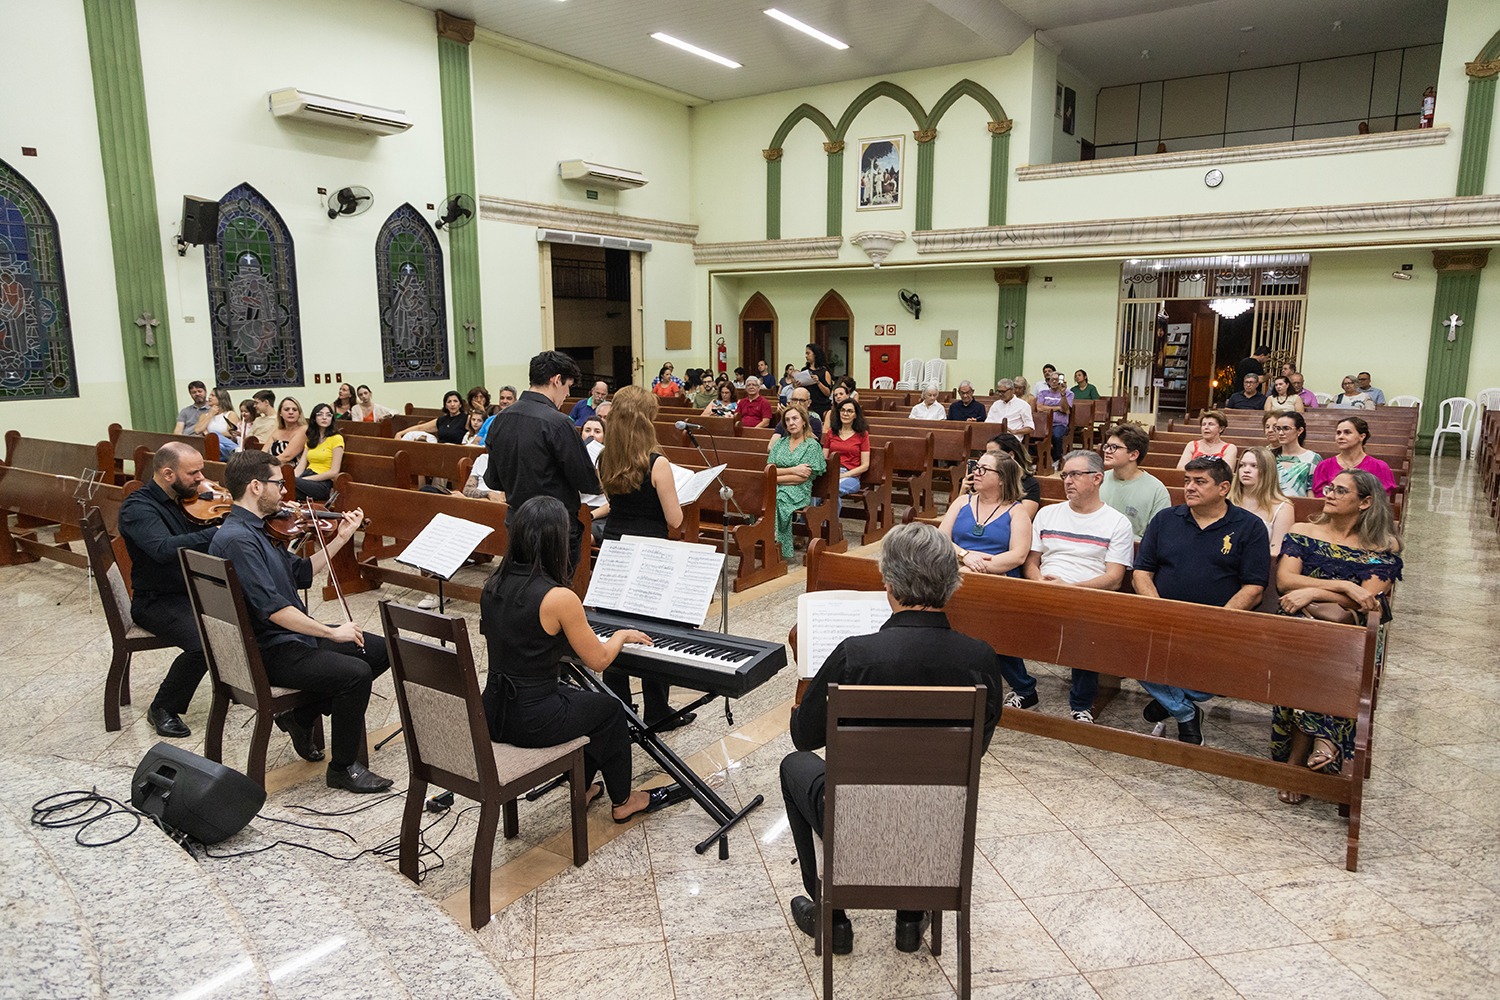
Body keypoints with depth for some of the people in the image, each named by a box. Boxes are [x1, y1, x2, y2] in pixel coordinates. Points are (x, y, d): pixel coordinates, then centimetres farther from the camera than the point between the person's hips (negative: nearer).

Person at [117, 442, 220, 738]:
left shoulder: (190, 499, 7)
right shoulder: (137, 508, -15)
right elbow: (164, 548, -35)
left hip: (200, 590, 7)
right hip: (158, 601, -7)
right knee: (202, 643, -31)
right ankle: (162, 709, -6)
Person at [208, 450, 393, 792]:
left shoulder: (256, 530, 11)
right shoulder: (236, 539, -22)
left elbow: (301, 573, 17)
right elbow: (272, 608, -28)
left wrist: (342, 537, 12)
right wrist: (332, 632, -22)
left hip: (292, 635, 10)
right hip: (268, 652, -10)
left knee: (380, 650, 8)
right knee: (355, 672, -26)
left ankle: (301, 715, 17)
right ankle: (343, 768, -7)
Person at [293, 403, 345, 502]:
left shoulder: (336, 438, 0)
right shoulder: (311, 440, 23)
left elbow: (334, 472, -7)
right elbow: (300, 467, 12)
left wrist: (305, 479, -14)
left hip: (323, 483, -6)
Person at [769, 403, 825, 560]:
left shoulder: (812, 445, 4)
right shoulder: (780, 443, 19)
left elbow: (803, 477, -5)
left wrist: (776, 478, -6)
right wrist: (793, 470, -6)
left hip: (798, 490, -4)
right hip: (776, 488, 4)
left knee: (776, 500, -35)